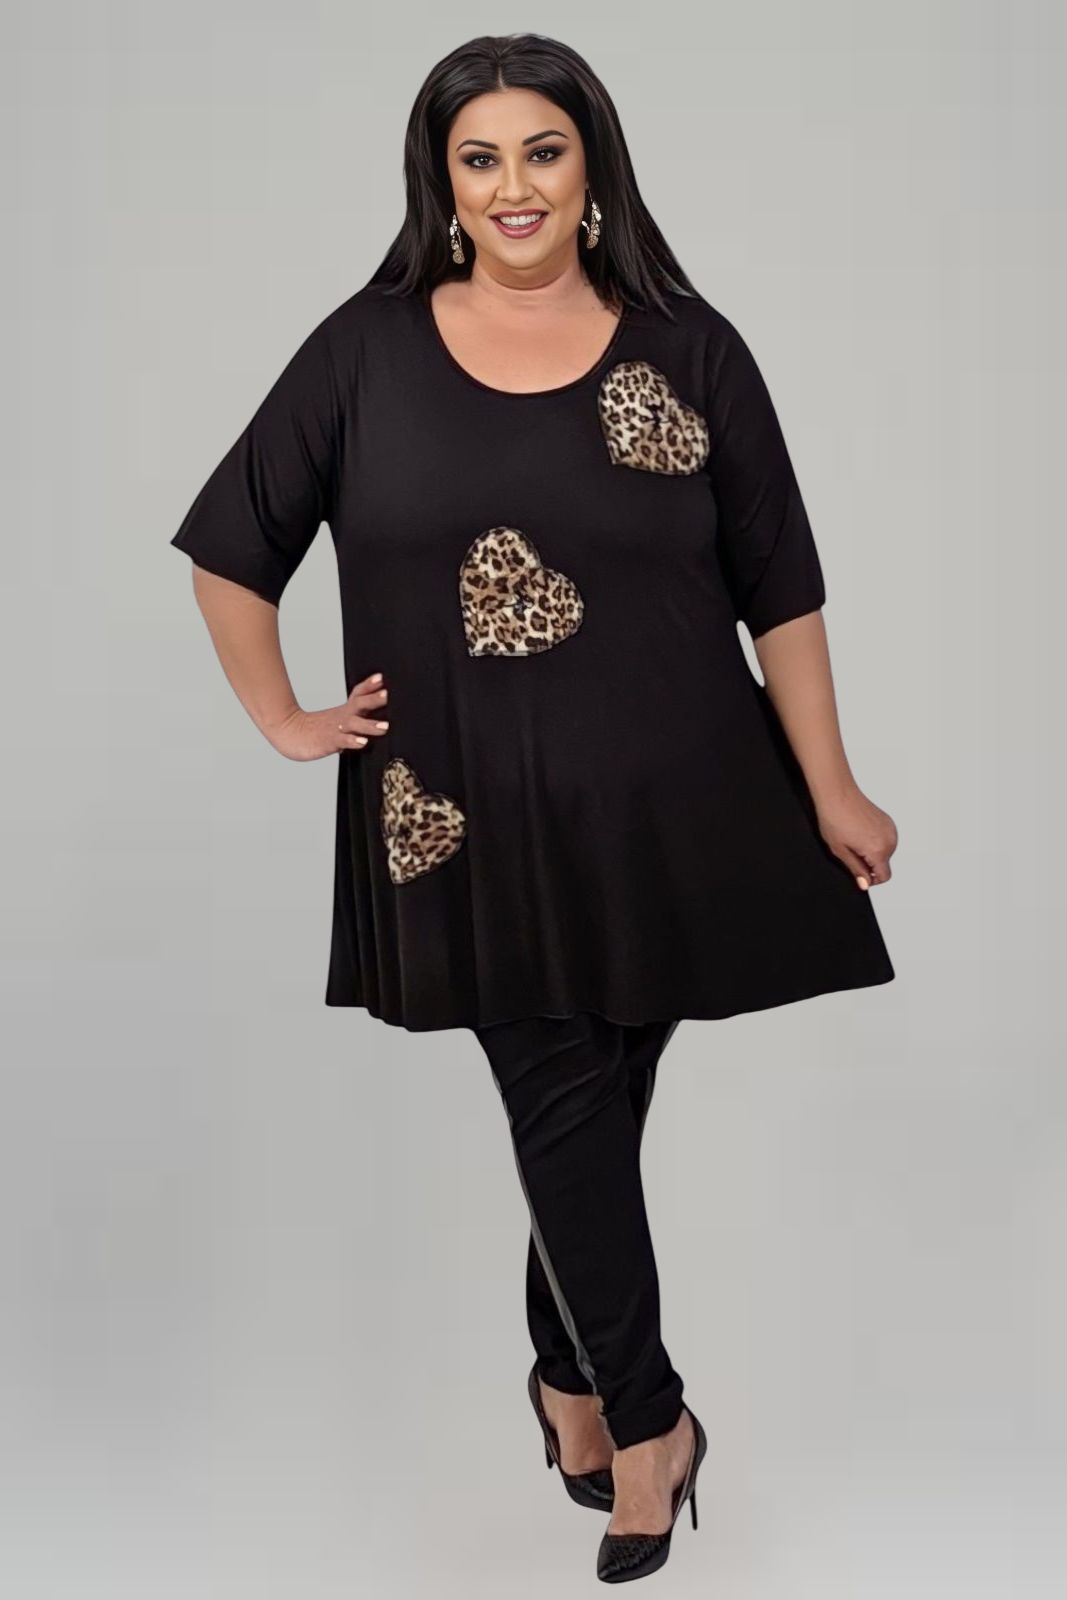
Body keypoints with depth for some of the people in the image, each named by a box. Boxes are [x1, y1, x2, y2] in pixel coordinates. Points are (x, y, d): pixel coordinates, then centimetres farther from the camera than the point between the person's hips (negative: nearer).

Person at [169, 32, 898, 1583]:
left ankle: (570, 1375, 32)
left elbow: (780, 590, 3)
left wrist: (831, 790, 1)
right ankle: (649, 1420, 21)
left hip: (664, 810, 1)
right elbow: (232, 548, 10)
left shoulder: (689, 350, 1)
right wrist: (284, 720, 6)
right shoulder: (368, 350, 1)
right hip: (474, 819, 0)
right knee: (569, 1111, 2)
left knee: (598, 1110, 9)